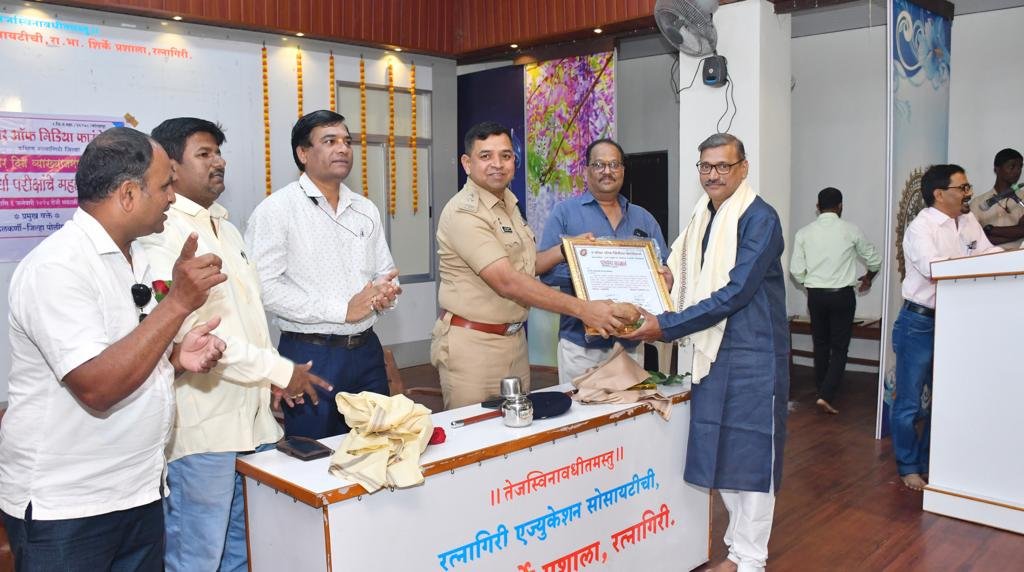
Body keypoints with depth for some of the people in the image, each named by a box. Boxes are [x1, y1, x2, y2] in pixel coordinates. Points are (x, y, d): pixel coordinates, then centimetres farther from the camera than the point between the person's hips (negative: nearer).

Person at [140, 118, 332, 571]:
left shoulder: (224, 226, 17)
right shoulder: (162, 235, -13)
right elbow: (190, 333, -22)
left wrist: (273, 378, 14)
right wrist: (280, 371, -15)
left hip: (253, 416, 9)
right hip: (204, 424, -8)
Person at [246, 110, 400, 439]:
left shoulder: (366, 210, 12)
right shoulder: (277, 210, -7)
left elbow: (386, 273, 18)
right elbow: (264, 286, -17)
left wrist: (386, 292, -7)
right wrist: (343, 309, -18)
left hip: (366, 350, 6)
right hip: (311, 355, -5)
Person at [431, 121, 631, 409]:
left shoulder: (508, 203, 12)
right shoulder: (464, 212, -17)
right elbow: (507, 283, -25)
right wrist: (583, 309, -24)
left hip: (514, 339, 8)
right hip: (473, 344, -8)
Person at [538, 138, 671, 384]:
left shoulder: (643, 219, 14)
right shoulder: (564, 212, 2)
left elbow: (665, 268, 14)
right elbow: (544, 268, -6)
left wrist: (666, 278, -10)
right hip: (581, 341, -3)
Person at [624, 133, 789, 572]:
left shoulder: (759, 219, -13)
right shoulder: (703, 216, 10)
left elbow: (735, 293, -20)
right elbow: (680, 276, 15)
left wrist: (667, 326, -21)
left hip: (752, 353, -7)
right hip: (712, 350, 7)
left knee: (750, 451, 2)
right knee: (720, 447, 14)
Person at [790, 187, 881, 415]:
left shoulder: (804, 233, -2)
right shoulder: (851, 230, -5)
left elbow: (796, 270, -2)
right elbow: (874, 259, 7)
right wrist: (868, 278, 28)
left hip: (815, 295, 2)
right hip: (842, 295, -2)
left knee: (820, 345, 16)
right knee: (839, 348, 3)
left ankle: (822, 391, 26)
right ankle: (826, 395, -9)